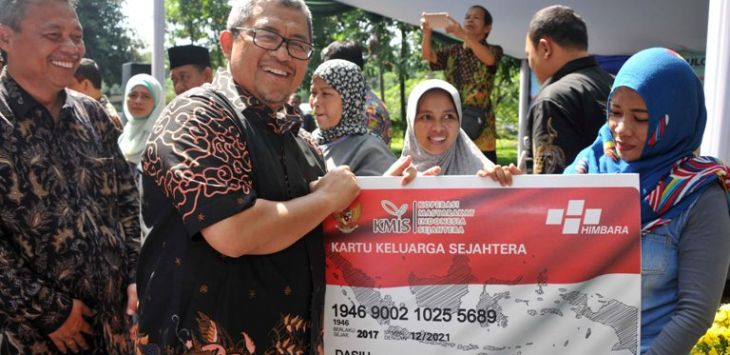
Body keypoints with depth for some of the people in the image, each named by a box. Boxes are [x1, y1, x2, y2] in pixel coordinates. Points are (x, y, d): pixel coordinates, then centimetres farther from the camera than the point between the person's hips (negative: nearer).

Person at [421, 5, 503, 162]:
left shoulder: (493, 50, 5)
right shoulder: (453, 52, 15)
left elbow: (489, 59, -19)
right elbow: (428, 56, -2)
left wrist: (463, 35, -33)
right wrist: (427, 32, -23)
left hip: (479, 121, -3)